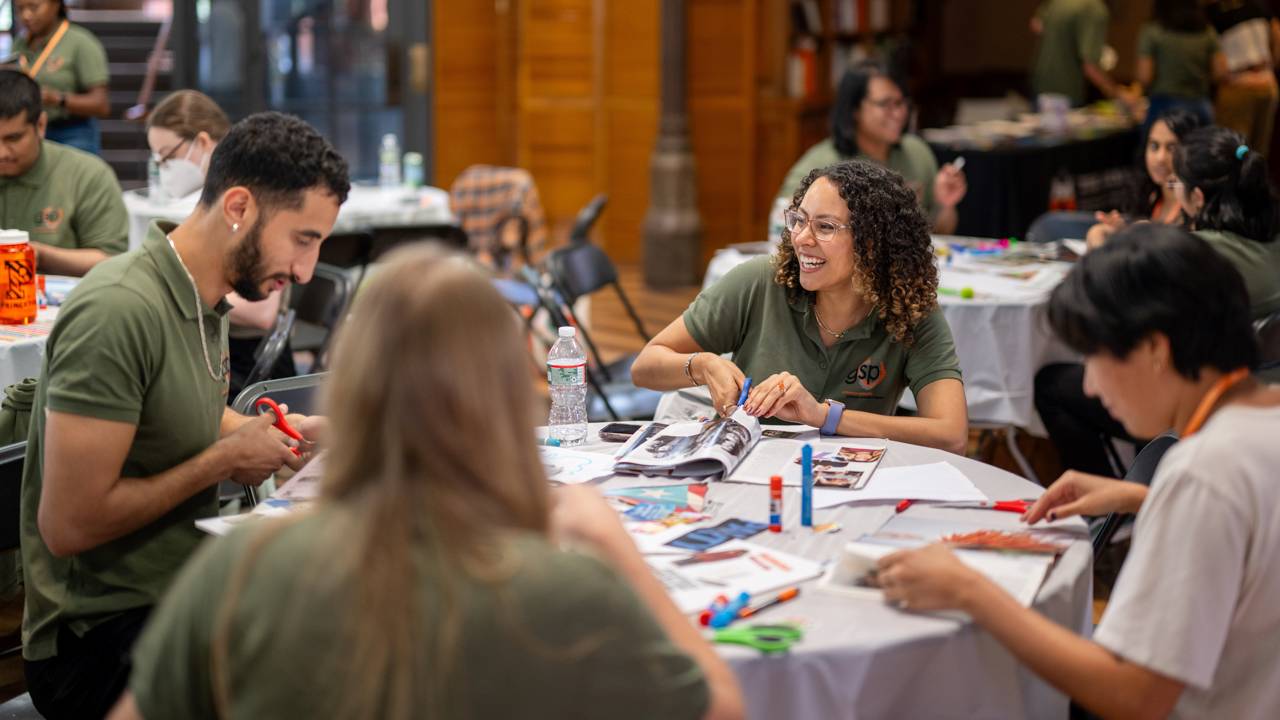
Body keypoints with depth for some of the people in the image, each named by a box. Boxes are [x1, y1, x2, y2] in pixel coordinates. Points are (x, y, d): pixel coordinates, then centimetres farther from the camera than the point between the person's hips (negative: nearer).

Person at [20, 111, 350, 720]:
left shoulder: (208, 297, 8)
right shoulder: (118, 311, -20)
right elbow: (69, 524, -23)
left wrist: (284, 434, 7)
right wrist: (226, 459, -14)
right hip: (98, 639, -9)